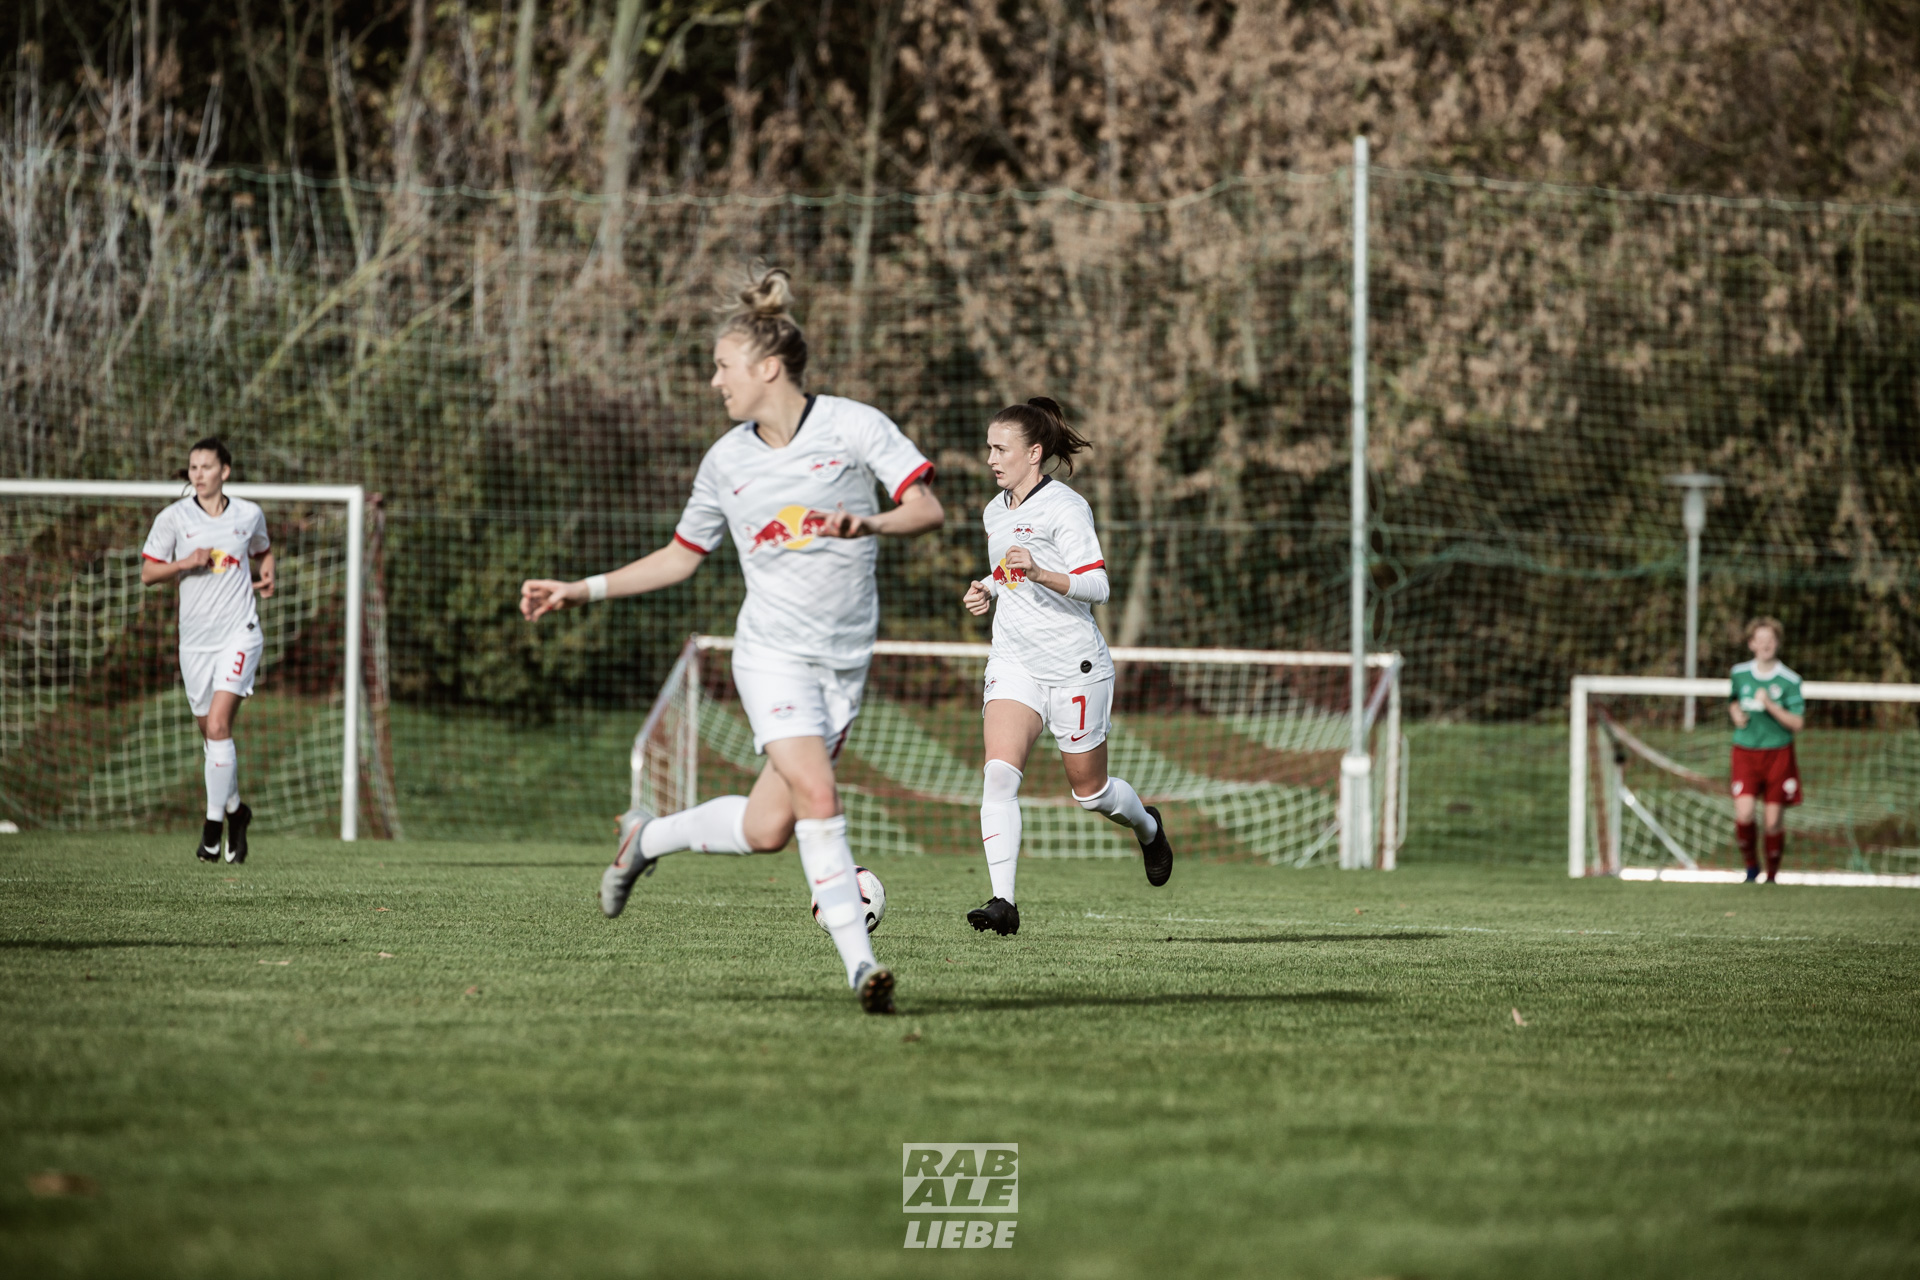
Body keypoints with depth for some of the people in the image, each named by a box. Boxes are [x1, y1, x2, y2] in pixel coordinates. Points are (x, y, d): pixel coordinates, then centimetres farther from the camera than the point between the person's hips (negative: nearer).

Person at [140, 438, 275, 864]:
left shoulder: (250, 515, 4)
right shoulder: (173, 518, 0)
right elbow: (147, 574, 2)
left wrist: (267, 576, 4)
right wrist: (186, 562, -14)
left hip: (239, 633, -2)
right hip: (195, 638, 2)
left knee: (218, 725, -17)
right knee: (210, 733, 9)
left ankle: (213, 825, -14)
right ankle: (234, 810, 31)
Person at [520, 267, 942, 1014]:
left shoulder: (854, 426, -2)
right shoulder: (726, 461, 8)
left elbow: (928, 509, -6)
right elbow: (682, 557, 19)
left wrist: (872, 523, -27)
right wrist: (582, 591, 14)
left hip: (845, 660, 0)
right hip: (773, 651, 0)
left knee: (766, 829, -3)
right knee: (818, 798, -21)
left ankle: (650, 836, 24)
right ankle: (859, 963, -19)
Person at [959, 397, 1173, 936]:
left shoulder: (1065, 508, -12)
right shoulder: (994, 512, 12)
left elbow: (1096, 586, -18)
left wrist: (1038, 573, -33)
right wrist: (988, 593, 8)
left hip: (1074, 667, -5)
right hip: (1014, 663, 6)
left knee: (1089, 790, 8)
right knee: (999, 771, -18)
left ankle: (1148, 827, 44)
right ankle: (1003, 902, -23)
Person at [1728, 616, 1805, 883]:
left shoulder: (1789, 681, -6)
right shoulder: (1740, 674, 3)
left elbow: (1797, 724, -9)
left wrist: (1770, 706, -21)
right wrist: (1735, 713, 2)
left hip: (1778, 753, -1)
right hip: (1745, 753, 1)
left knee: (1774, 821, 0)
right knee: (1743, 814, -16)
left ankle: (1772, 876, 19)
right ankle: (1751, 867, 8)